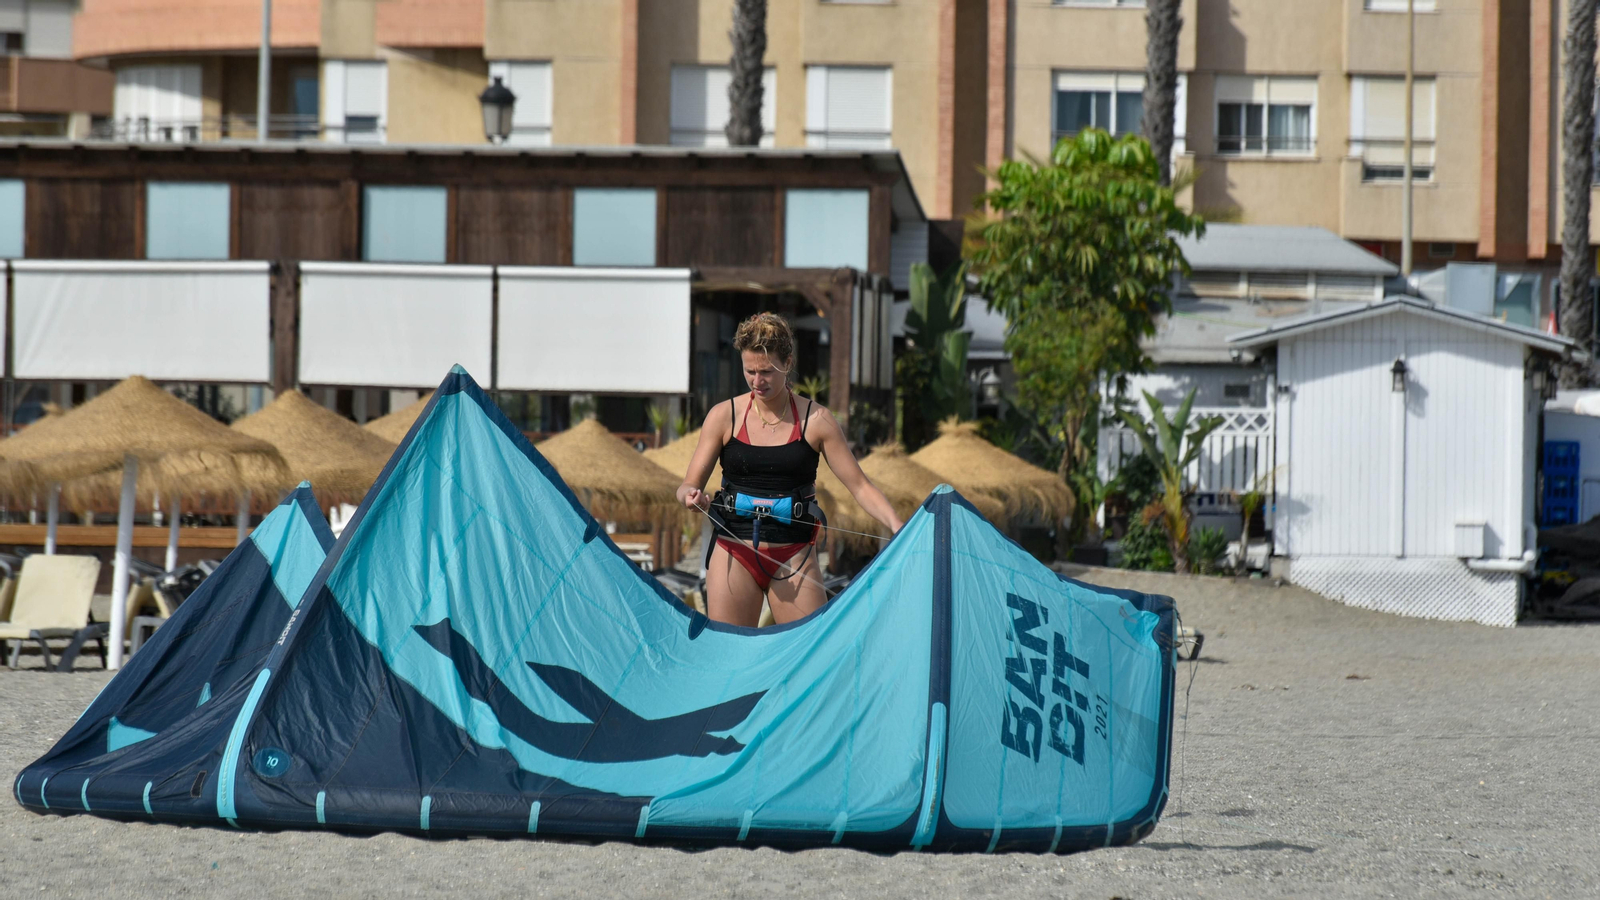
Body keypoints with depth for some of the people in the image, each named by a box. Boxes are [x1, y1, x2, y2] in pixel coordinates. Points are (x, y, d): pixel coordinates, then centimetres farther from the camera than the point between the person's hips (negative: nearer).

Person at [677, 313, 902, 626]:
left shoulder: (815, 420, 0)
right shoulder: (724, 416, 2)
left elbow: (861, 487, 0)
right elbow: (688, 486, 5)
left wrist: (897, 526, -17)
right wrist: (691, 496, -20)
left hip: (794, 557, -1)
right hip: (735, 553, 1)